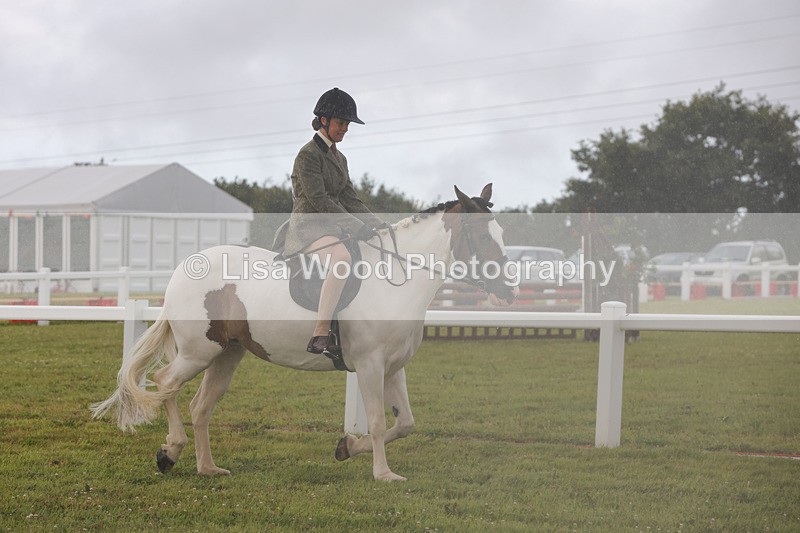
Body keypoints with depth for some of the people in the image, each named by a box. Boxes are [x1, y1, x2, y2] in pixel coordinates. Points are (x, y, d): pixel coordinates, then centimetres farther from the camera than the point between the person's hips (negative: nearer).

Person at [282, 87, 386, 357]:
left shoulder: (340, 158, 19)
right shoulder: (308, 155, -8)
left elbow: (350, 200, 16)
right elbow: (320, 200, -17)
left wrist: (381, 226, 2)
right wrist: (359, 228, -22)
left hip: (332, 227, 10)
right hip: (307, 225, -10)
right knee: (342, 258, -39)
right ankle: (320, 335, -43)